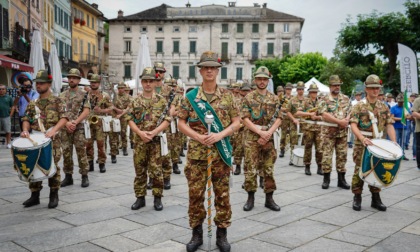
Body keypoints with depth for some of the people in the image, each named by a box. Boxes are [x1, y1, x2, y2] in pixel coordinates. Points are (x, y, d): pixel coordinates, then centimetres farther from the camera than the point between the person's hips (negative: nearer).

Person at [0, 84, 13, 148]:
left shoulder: (8, 98, 5)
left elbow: (12, 107, 8)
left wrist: (10, 115, 0)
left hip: (6, 117, 0)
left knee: (8, 131, 2)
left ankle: (8, 143, 12)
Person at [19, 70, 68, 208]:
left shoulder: (57, 101, 0)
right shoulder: (32, 103, 14)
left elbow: (64, 118, -10)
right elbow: (26, 119, 10)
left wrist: (54, 129, -26)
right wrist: (25, 130, -11)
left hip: (52, 140, -4)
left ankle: (54, 196, 12)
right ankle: (34, 195, 19)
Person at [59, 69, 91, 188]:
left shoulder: (83, 94, 3)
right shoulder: (62, 95, 12)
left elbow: (86, 111, -7)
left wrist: (75, 122, -16)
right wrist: (66, 123, -11)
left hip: (79, 127, -3)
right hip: (65, 127, 3)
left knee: (81, 152, -2)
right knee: (66, 153, 6)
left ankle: (84, 176, 6)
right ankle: (68, 176, 16)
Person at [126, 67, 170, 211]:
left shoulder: (161, 100, 1)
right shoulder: (135, 101, 6)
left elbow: (167, 120, -4)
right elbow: (130, 120, 3)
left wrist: (153, 133, -15)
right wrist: (140, 133, -13)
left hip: (156, 141, -2)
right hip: (139, 140, 2)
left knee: (156, 170, 0)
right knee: (140, 171, 9)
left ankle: (157, 198, 11)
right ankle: (140, 198, 19)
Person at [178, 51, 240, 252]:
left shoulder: (227, 96, 3)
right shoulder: (191, 96, 2)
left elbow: (236, 122, 3)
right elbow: (181, 123, 4)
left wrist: (220, 135, -14)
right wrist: (198, 136, -11)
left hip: (221, 152, 0)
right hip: (197, 152, 0)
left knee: (222, 194, 6)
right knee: (195, 193, 5)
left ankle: (222, 234, 19)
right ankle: (197, 233, 20)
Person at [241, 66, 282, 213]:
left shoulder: (274, 99, 8)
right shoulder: (248, 98, 0)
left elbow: (278, 119, 4)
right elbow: (245, 119, -7)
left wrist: (268, 133, -11)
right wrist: (260, 132, -16)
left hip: (268, 137, 3)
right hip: (251, 137, -2)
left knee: (269, 169, 6)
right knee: (251, 169, -1)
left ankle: (269, 198, 16)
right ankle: (250, 198, 12)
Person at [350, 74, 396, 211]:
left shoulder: (384, 107, 8)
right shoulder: (359, 106, -5)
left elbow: (389, 126, 6)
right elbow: (353, 125, -14)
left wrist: (394, 142, -7)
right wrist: (362, 138, -30)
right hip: (362, 144, -4)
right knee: (359, 170, 0)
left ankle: (376, 199, 21)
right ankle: (357, 198, 12)